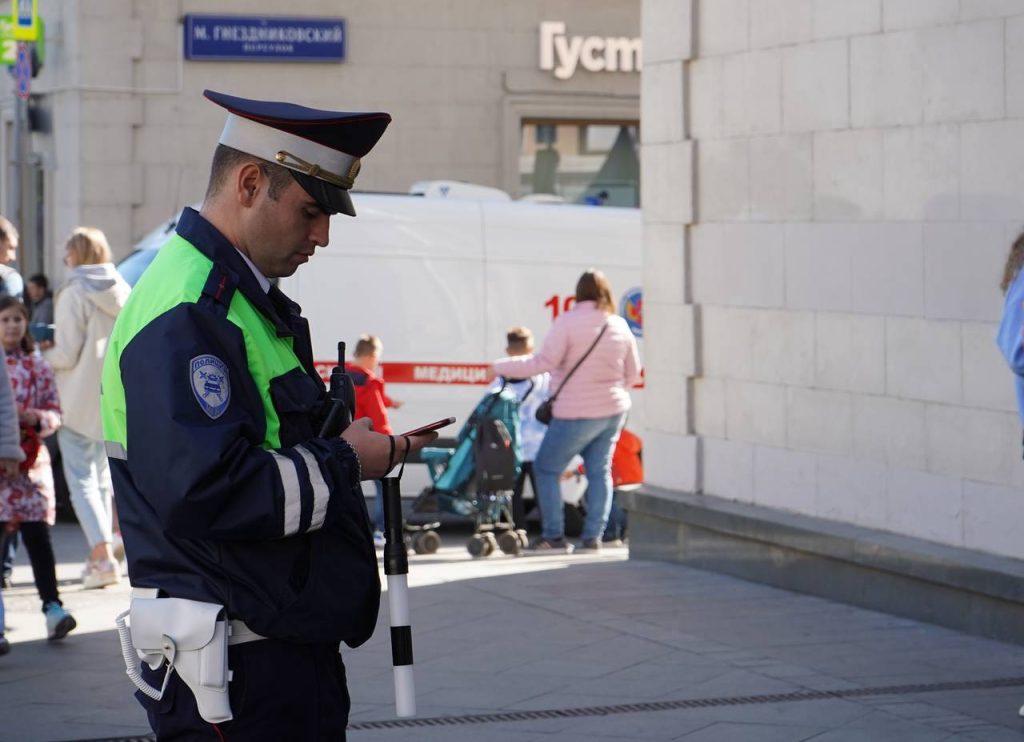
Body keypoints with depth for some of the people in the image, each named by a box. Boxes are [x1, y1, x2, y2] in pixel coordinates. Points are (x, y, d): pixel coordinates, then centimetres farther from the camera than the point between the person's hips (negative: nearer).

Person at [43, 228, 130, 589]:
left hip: (81, 401, -6)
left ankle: (103, 557, -15)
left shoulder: (75, 294, -12)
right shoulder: (122, 292, 6)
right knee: (102, 478, 17)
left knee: (81, 480, -4)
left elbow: (66, 355, -15)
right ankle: (99, 555, 20)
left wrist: (44, 352, 6)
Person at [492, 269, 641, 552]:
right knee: (599, 470, 13)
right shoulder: (619, 326, 4)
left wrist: (501, 367, -8)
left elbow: (544, 362, -17)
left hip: (577, 414, -6)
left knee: (546, 468, 6)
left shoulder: (568, 321, -13)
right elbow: (633, 372, 11)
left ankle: (554, 535, 4)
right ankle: (593, 536, 8)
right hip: (614, 410, 6)